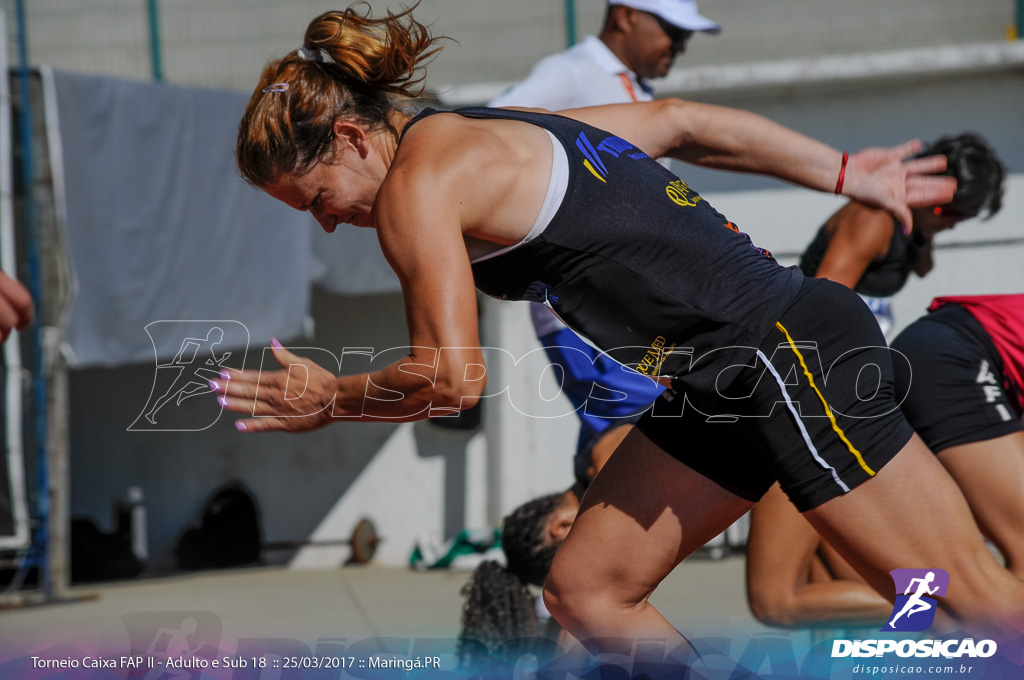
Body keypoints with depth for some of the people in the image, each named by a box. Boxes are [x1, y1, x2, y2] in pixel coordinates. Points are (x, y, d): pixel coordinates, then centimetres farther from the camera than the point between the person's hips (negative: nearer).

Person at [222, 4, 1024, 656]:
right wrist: (846, 175, 26)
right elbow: (679, 119, 22)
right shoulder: (489, 133, 17)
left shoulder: (417, 182, -11)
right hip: (720, 388, 10)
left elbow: (453, 377, -15)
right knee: (585, 591, 8)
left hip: (786, 352, -10)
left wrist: (331, 398, 3)